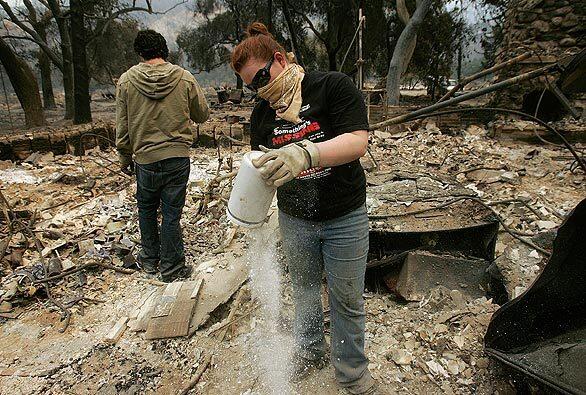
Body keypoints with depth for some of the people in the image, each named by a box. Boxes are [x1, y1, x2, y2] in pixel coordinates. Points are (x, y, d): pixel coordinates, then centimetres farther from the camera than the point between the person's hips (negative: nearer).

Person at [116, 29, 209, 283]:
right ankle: (171, 268, 18)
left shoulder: (126, 80, -3)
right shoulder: (185, 78, -5)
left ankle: (149, 259, 34)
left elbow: (122, 126, 2)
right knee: (171, 214, 7)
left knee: (146, 209, 21)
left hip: (145, 159, 1)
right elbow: (202, 115, 6)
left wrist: (124, 157, 14)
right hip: (178, 157, -1)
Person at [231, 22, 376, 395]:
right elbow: (263, 168, 7)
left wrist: (306, 153, -41)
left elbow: (357, 141, -25)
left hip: (345, 217, -4)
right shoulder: (261, 113, 2)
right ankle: (311, 351, 46)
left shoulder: (334, 86, -13)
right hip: (294, 220, 4)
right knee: (305, 290, 21)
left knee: (347, 299, 9)